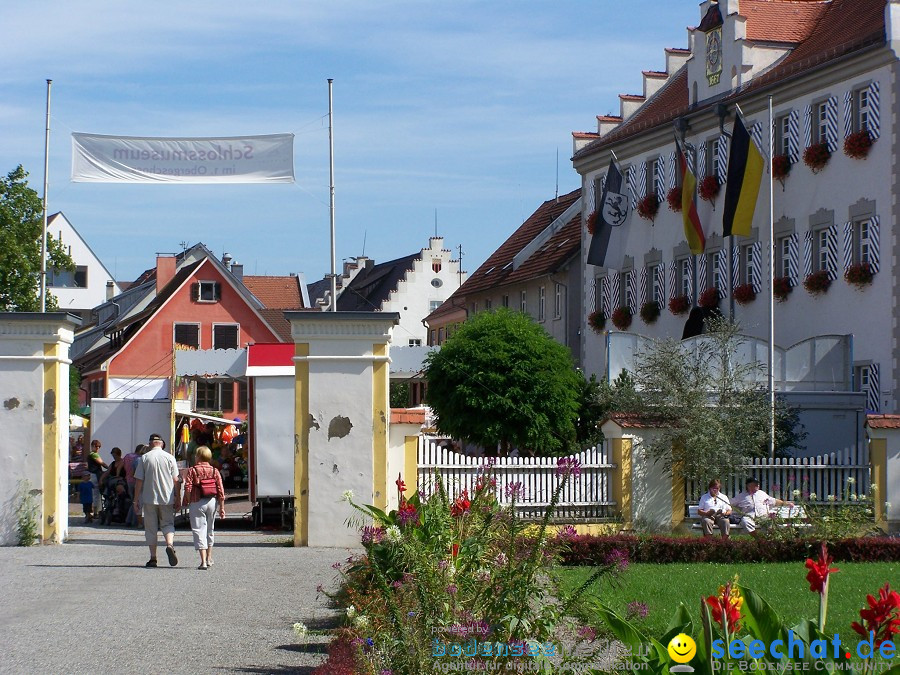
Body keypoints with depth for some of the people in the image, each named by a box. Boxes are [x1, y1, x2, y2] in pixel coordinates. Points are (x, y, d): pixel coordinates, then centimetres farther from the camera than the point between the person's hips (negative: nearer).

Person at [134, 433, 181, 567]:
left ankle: (153, 558, 7)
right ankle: (170, 544, -18)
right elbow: (175, 480, 1)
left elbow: (139, 481, -2)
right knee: (168, 523, 10)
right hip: (167, 498, 1)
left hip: (149, 498, -1)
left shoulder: (144, 458, -2)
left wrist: (136, 500, 4)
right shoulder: (170, 458, 0)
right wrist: (178, 499, 8)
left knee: (151, 528, 7)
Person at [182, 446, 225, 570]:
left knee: (199, 530, -3)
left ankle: (203, 561, -12)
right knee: (209, 530, 20)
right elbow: (220, 490, -1)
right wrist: (222, 507, 4)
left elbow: (188, 488, -13)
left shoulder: (193, 470, -5)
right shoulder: (215, 471, 3)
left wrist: (189, 501, 4)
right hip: (212, 502, 4)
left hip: (197, 503, -4)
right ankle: (209, 558, 31)